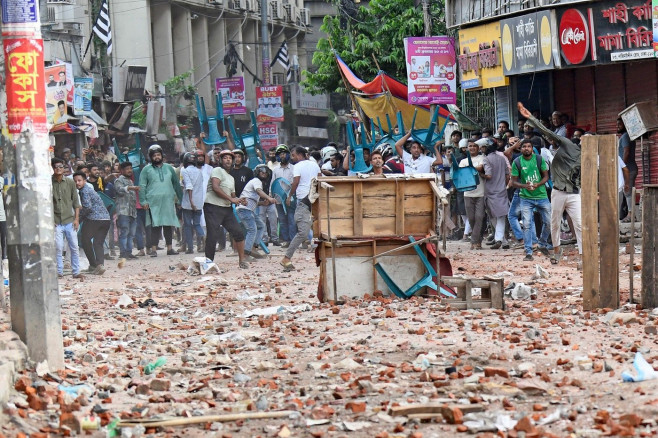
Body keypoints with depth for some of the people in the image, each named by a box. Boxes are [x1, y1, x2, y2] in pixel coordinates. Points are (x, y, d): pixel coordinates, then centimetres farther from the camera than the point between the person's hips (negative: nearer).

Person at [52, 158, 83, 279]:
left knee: (74, 247, 2)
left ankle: (76, 272, 9)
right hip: (56, 221, -2)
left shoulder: (70, 182, 4)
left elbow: (76, 202, 7)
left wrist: (76, 219, 0)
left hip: (69, 220, 2)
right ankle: (59, 272, 4)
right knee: (58, 248, -5)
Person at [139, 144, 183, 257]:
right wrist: (143, 201, -7)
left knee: (169, 225, 7)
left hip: (168, 201, 3)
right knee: (155, 225, -9)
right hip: (153, 202, -3)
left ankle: (169, 248, 15)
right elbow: (142, 187, 2)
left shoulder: (168, 168, 14)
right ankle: (153, 249, -9)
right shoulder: (147, 170, 5)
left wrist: (181, 198, 16)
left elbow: (176, 183, 19)